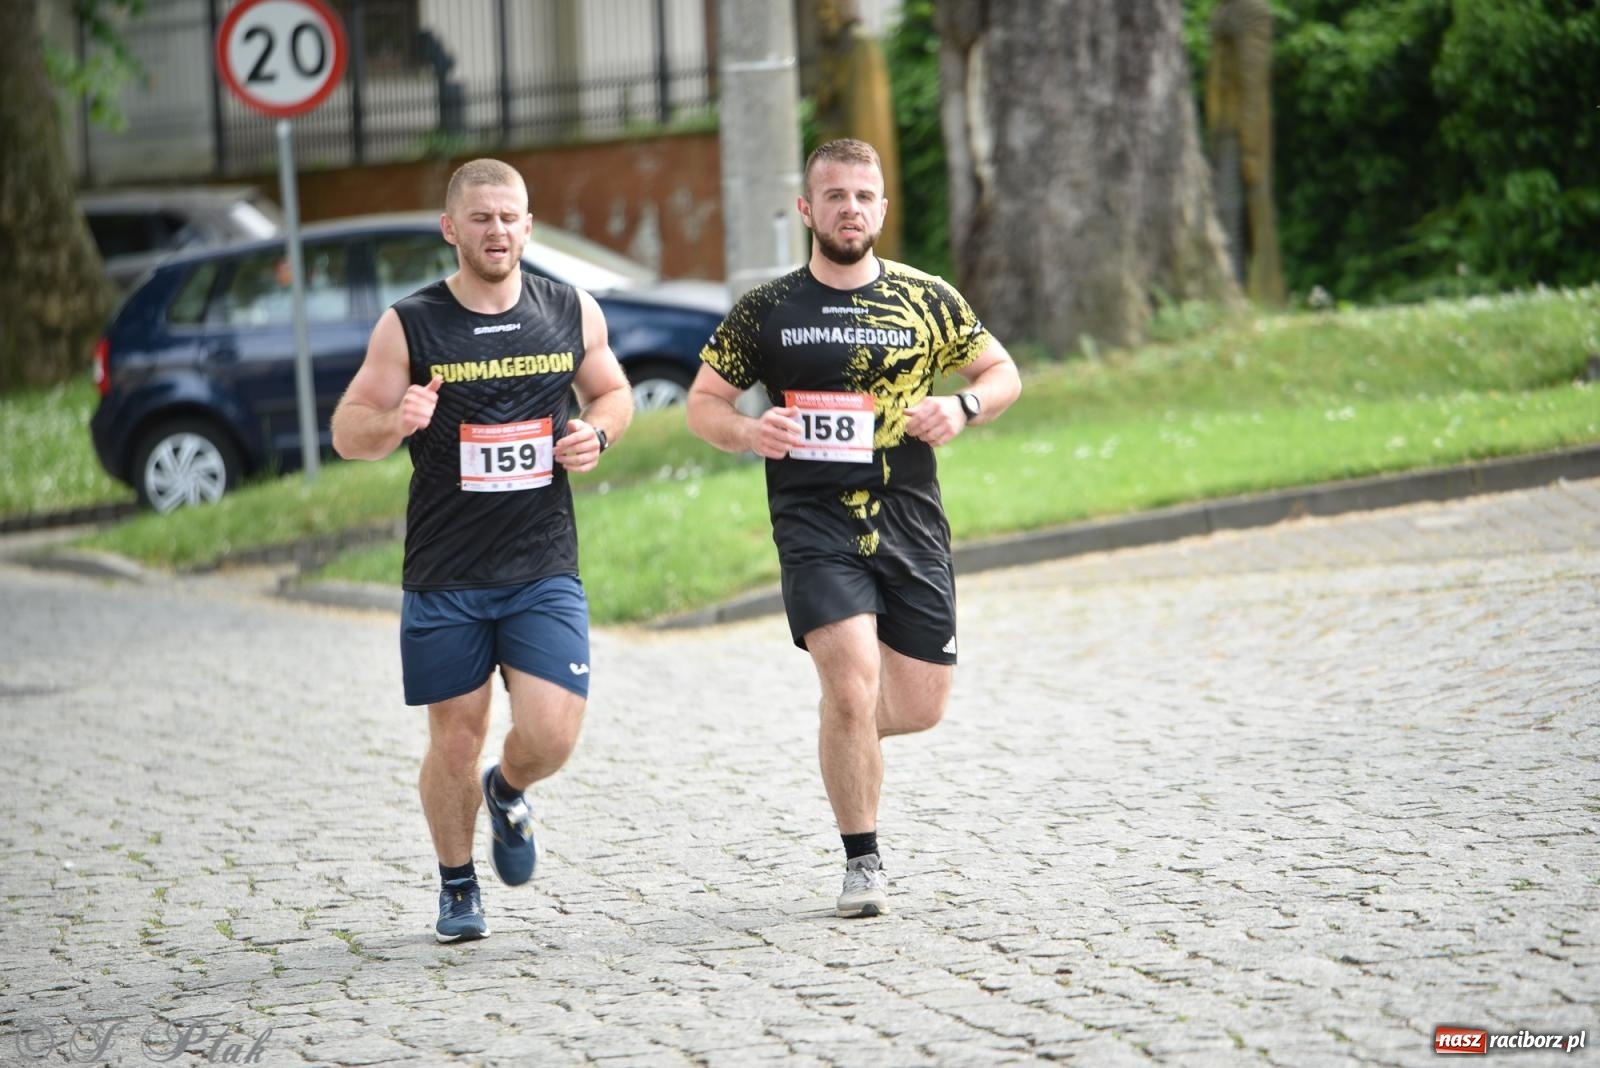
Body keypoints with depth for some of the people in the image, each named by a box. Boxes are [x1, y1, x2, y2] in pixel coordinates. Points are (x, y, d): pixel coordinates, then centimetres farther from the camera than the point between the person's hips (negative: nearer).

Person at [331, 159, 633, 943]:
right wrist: (394, 421, -23)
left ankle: (508, 794, 27)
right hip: (445, 576, -1)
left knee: (551, 736, -10)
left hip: (544, 569, 1)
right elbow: (347, 434, 0)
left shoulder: (573, 314, 3)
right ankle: (457, 886, 28)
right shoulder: (408, 327, -4)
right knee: (456, 738, 5)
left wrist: (598, 432, -3)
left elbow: (612, 392, 20)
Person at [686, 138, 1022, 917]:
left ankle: (847, 729, 38)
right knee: (852, 683, -19)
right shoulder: (767, 310, 4)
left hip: (910, 523, 3)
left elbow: (1003, 372, 16)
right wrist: (746, 432, -13)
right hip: (815, 523, -2)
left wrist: (963, 406, -6)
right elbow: (703, 402, 10)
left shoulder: (926, 299, 7)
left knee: (921, 705, 2)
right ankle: (863, 862, -3)